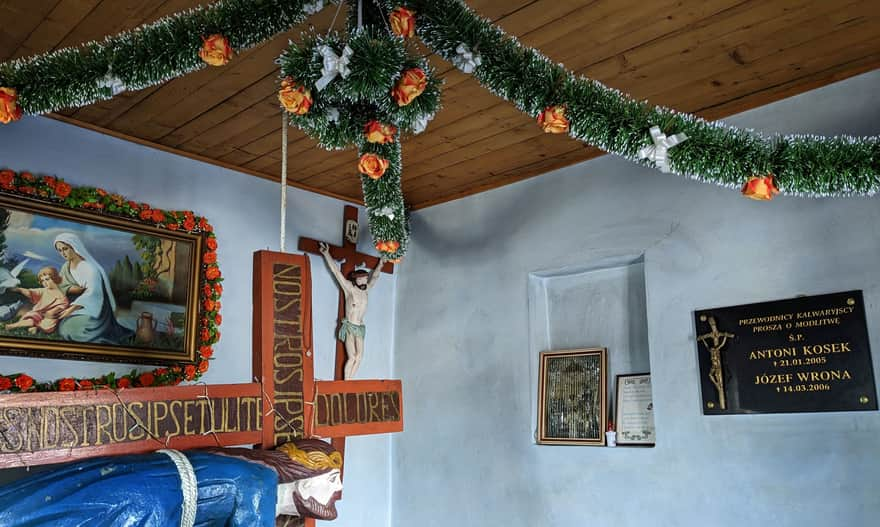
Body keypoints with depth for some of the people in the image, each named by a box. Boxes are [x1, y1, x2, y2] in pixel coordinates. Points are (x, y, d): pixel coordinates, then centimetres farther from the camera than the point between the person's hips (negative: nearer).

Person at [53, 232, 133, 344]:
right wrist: (81, 289, -17)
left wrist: (71, 309, -38)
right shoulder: (66, 267, 7)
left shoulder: (90, 268, -17)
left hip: (93, 309, -7)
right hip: (76, 307, 7)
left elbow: (92, 293, -27)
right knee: (63, 328, -17)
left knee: (70, 329, -26)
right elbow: (62, 288, 4)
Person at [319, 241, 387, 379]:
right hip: (349, 327, -5)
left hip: (360, 328, 5)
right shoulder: (349, 288, -4)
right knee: (352, 357, -10)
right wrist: (326, 254, -9)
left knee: (359, 357, -1)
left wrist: (380, 264, 35)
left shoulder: (365, 290, 9)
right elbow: (336, 271, -7)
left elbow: (374, 276, 26)